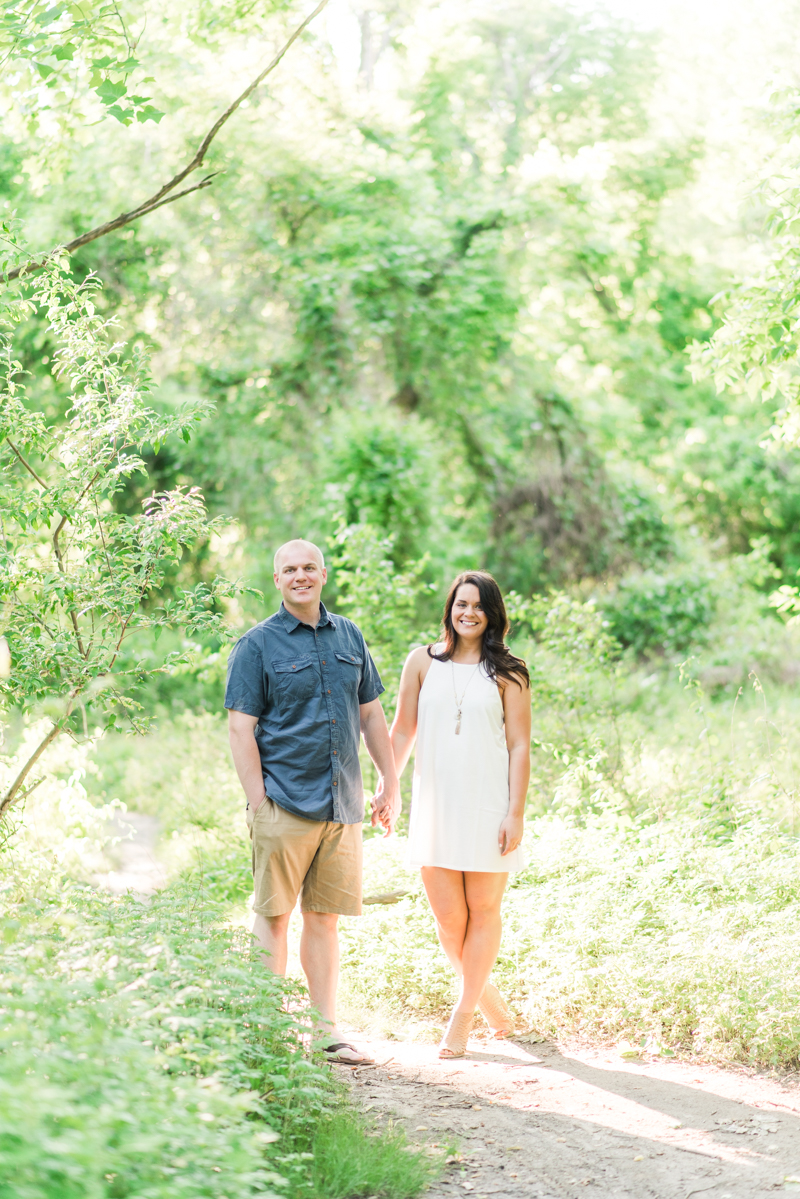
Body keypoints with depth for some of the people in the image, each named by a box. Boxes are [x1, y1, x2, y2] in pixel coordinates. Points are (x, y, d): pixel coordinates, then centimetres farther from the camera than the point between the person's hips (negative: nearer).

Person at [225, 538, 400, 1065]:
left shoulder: (349, 636, 13)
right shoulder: (258, 644, -2)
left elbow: (371, 713, 19)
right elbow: (241, 728, -5)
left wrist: (391, 784, 15)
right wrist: (258, 802, -12)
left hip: (342, 804, 4)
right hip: (285, 801, -4)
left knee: (325, 917, 8)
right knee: (273, 914, 0)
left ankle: (326, 1029, 14)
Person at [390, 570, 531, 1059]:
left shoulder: (508, 672, 2)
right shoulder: (423, 662, 7)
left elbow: (520, 746, -1)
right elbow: (403, 732, 12)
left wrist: (515, 812, -7)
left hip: (488, 808, -2)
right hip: (435, 806, 2)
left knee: (483, 911, 4)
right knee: (448, 916, 0)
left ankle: (463, 1015, 17)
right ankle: (488, 997, 24)